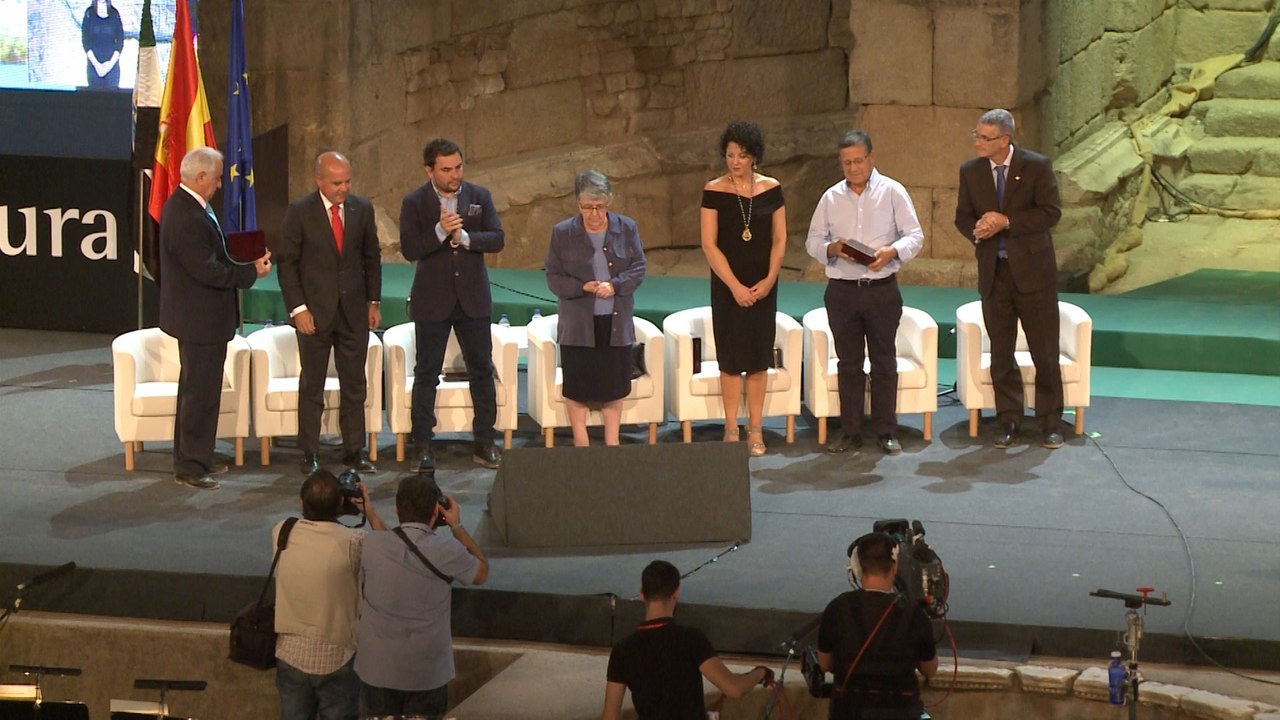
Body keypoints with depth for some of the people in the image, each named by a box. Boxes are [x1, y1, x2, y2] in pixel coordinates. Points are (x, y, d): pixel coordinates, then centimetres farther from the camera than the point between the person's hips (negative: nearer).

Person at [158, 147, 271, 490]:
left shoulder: (184, 206, 9)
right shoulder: (187, 217, -25)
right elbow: (207, 270, -27)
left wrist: (247, 263, 4)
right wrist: (251, 272, -17)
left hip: (195, 316, 11)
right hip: (200, 319, -11)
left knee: (196, 389, 20)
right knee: (201, 391, -4)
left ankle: (192, 458, 30)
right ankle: (190, 467, 3)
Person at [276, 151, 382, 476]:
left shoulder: (362, 210, 4)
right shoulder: (300, 212, -6)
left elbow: (372, 258, 13)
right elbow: (286, 263, -5)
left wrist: (373, 301, 8)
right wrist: (298, 308, -11)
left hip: (354, 312, 3)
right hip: (315, 312, -3)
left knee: (354, 385, 7)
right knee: (312, 386, 3)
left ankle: (354, 452, 14)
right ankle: (309, 455, 9)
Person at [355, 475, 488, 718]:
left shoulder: (371, 545, -11)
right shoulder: (446, 551, -15)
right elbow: (481, 573, 6)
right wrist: (457, 527, 12)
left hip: (377, 671, 2)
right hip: (428, 674, -1)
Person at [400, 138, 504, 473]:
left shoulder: (479, 197, 2)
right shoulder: (414, 203, -4)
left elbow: (497, 239, -5)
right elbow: (409, 250, -13)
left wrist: (464, 238, -19)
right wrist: (440, 231, -27)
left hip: (473, 298, 2)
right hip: (432, 301, -2)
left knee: (482, 371, 6)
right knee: (426, 374, 2)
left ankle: (484, 444, 14)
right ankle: (423, 447, 7)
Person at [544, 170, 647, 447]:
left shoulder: (626, 228, 1)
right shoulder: (563, 232, -3)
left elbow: (638, 268, 1)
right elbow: (553, 277, -3)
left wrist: (615, 285, -17)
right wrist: (583, 287, -19)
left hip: (616, 322, 2)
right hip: (578, 323, -2)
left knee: (614, 385, 8)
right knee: (577, 387, 3)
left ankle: (612, 443, 19)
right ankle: (581, 445, 13)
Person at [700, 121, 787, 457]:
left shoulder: (771, 189, 1)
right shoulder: (714, 190, -6)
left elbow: (779, 239, 4)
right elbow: (709, 244, -8)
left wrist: (769, 280, -8)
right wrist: (735, 286, -13)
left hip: (763, 286, 2)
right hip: (727, 285, -2)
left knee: (759, 356, 4)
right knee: (731, 356, 0)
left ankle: (755, 429, 11)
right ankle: (731, 429, 7)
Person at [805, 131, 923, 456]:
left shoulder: (893, 192, 0)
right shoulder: (831, 198, 7)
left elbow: (915, 236, -2)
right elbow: (813, 242, 9)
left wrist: (892, 252, -21)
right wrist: (832, 249, -13)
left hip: (882, 289, -2)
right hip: (842, 291, 2)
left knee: (884, 362, 4)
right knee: (848, 362, 7)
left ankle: (886, 431, 11)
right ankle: (850, 431, 13)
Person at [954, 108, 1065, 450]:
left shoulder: (1037, 166, -8)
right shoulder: (970, 171, 4)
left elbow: (1051, 212, -11)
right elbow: (962, 217, 11)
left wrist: (1006, 222, -19)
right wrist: (977, 230, -12)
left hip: (1032, 269, -3)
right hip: (994, 272, 3)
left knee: (1044, 351, 1)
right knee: (1001, 353, 8)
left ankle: (1050, 422, 11)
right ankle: (1008, 421, 17)